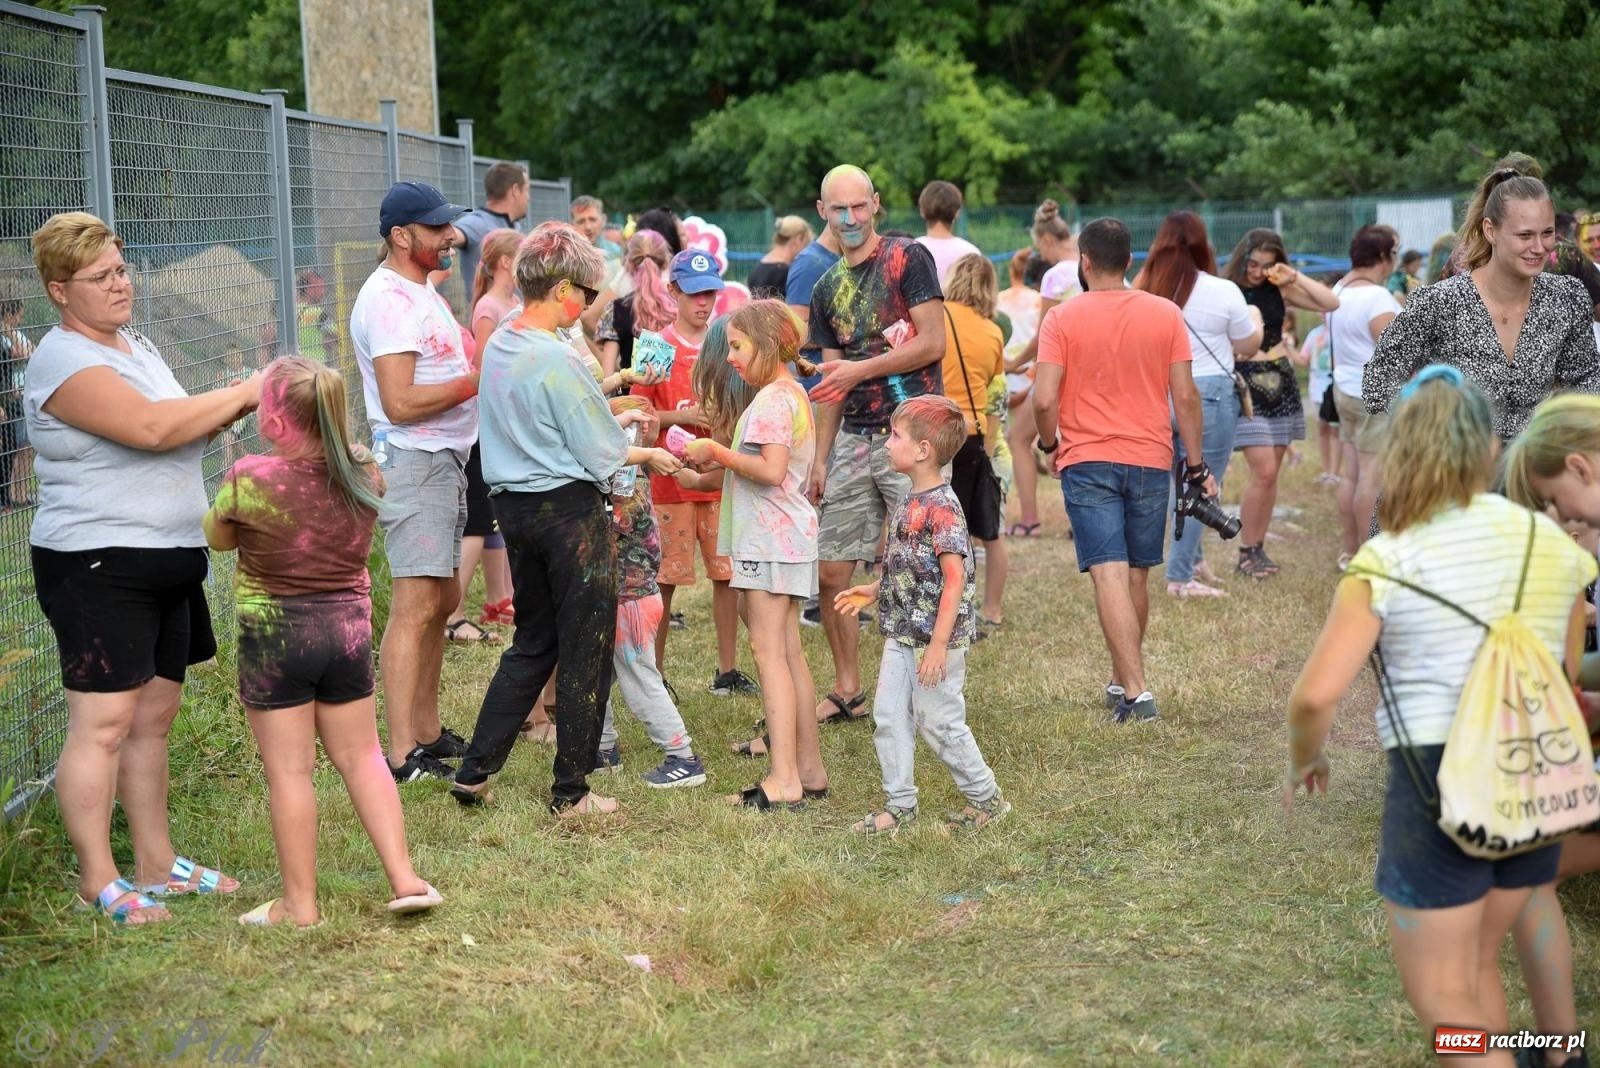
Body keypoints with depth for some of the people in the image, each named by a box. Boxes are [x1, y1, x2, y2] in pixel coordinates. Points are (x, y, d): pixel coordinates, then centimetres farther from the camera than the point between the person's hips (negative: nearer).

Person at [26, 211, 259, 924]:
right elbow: (151, 427, -26)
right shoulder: (64, 360, -14)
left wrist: (233, 406, 0)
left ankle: (158, 864, 22)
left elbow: (180, 431, 20)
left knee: (153, 717, 14)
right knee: (102, 724, -7)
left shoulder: (135, 346, 16)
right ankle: (97, 882, 1)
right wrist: (241, 395, -17)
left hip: (166, 562, 9)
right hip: (99, 568, -9)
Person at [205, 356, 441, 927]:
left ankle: (300, 903, 12)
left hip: (273, 638, -4)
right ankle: (404, 878, 16)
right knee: (361, 756, 17)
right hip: (348, 624, 4)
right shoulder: (364, 472, -6)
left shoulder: (250, 480, -19)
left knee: (289, 771, 5)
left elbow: (217, 538, 0)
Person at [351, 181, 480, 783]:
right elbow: (401, 403, -22)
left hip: (446, 458, 11)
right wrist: (477, 381, -18)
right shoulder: (387, 299, -16)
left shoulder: (420, 291, 17)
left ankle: (427, 732, 26)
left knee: (442, 600, 16)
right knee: (415, 607, -11)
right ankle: (401, 757, -10)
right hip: (414, 461, -11)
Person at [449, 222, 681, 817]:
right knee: (585, 650, 5)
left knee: (533, 643, 19)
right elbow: (601, 455, -13)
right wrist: (648, 455, 5)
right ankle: (572, 793, 12)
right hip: (568, 508, -8)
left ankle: (474, 772, 18)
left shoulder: (498, 347, 6)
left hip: (513, 505, 8)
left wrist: (614, 421, 21)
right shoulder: (558, 359, -19)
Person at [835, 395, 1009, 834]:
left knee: (939, 721, 1)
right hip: (901, 634, 9)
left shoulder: (941, 507, -19)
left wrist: (939, 644, -24)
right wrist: (873, 591, 19)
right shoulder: (909, 502, 9)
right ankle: (900, 804, 17)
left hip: (934, 639, -9)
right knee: (888, 717, 8)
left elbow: (954, 577, -22)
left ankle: (986, 798, 17)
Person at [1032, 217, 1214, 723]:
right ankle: (1121, 680, 27)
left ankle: (1135, 690, -16)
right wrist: (1196, 466, 8)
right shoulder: (1166, 314, 1)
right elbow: (1186, 395, 0)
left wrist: (1049, 443, 7)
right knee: (1137, 576, 15)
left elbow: (1044, 399, -12)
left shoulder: (1062, 318, -5)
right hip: (1150, 461, 3)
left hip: (1087, 461, -3)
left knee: (1110, 575, -7)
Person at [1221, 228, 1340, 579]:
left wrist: (1296, 277, -5)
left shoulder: (1279, 290, 7)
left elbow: (1331, 303, 1)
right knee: (1263, 472, -12)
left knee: (1271, 474, 7)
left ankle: (1259, 547, 17)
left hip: (1281, 387, 5)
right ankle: (1246, 552, -1)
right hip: (1246, 388, -5)